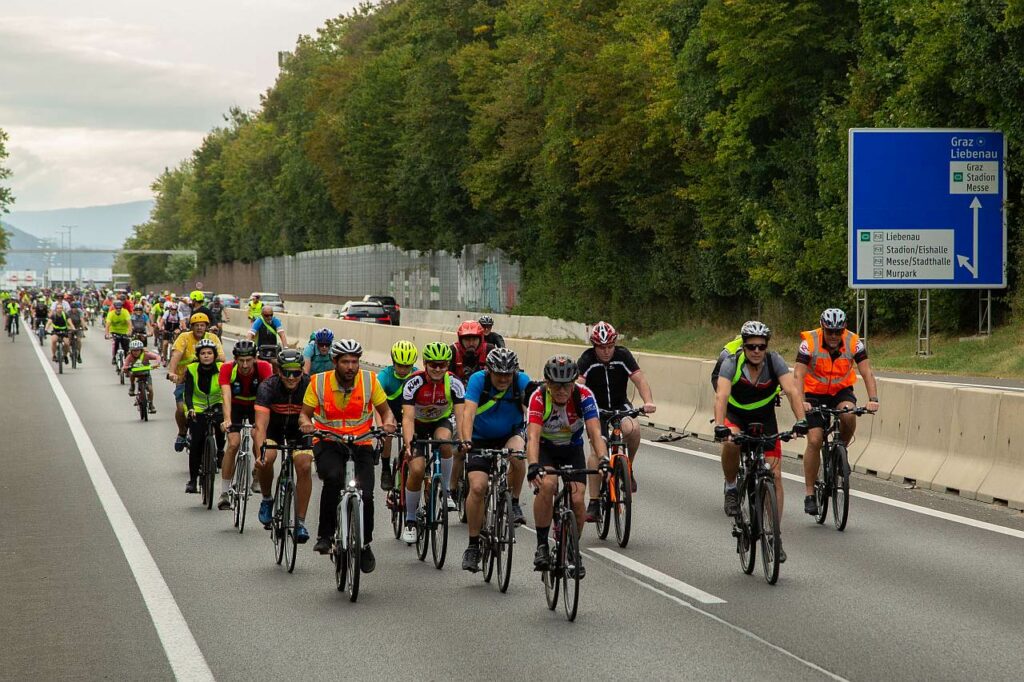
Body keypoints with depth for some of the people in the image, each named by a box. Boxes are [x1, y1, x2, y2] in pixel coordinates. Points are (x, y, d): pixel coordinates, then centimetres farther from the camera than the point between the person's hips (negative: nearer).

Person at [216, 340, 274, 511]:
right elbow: (226, 396, -39)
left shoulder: (264, 368, -29)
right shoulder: (227, 369, -29)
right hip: (236, 406, -1)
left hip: (257, 405, 1)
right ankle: (224, 493, -11)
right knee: (233, 444, -17)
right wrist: (227, 420, -54)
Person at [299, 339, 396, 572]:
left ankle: (365, 544, 13)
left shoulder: (370, 380, -4)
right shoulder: (318, 382, -6)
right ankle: (325, 535, -19)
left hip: (360, 445, 1)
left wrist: (388, 422, -17)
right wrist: (305, 424, -21)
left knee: (365, 495, -15)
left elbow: (385, 410, 6)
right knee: (334, 478, -34)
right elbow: (304, 414, 2)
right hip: (328, 444, -1)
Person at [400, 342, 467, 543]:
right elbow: (408, 418, -33)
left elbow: (461, 415, -30)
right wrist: (408, 444, -49)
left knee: (444, 440, -35)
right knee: (416, 470, -17)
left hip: (442, 421, 1)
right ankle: (410, 520, 1)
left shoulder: (454, 384, -24)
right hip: (418, 423, -1)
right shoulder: (414, 383, -28)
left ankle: (446, 489, -14)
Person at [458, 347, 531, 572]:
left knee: (517, 453, -35)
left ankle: (514, 503, -12)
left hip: (510, 435, 0)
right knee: (477, 487, -16)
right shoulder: (478, 380, -20)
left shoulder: (522, 382, -18)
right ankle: (473, 545, -3)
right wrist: (466, 441, -45)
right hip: (481, 439, 0)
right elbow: (469, 411, -30)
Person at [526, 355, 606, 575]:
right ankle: (542, 546, -18)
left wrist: (603, 458, -52)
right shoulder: (539, 398, -29)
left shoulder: (584, 396, -25)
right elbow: (533, 436, -38)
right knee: (547, 485, -30)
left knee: (577, 500, -14)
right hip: (545, 448, -2)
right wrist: (533, 466, -55)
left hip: (573, 449, 2)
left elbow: (594, 432, -34)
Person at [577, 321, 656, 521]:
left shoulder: (623, 355, -16)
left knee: (631, 429, -32)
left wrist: (648, 401, -43)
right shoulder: (587, 359, -19)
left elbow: (639, 379, -25)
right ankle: (593, 503, -9)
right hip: (596, 407, -1)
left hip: (620, 405, 1)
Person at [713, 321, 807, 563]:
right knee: (731, 443, -37)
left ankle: (776, 535, 3)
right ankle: (731, 489, -10)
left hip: (765, 419, 1)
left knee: (775, 475, -7)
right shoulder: (732, 363, -24)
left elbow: (792, 390, -30)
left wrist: (800, 420, -46)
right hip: (736, 416, -1)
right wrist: (719, 426, -52)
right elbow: (722, 395, -37)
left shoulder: (775, 361, -20)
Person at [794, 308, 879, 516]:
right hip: (815, 394, -1)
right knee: (814, 440, -15)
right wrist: (800, 402, -42)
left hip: (841, 392, 1)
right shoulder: (809, 343, -21)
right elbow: (799, 374, -26)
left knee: (848, 415, -32)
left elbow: (867, 372, -19)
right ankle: (809, 493, -5)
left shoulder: (854, 343, -16)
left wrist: (873, 399, -35)